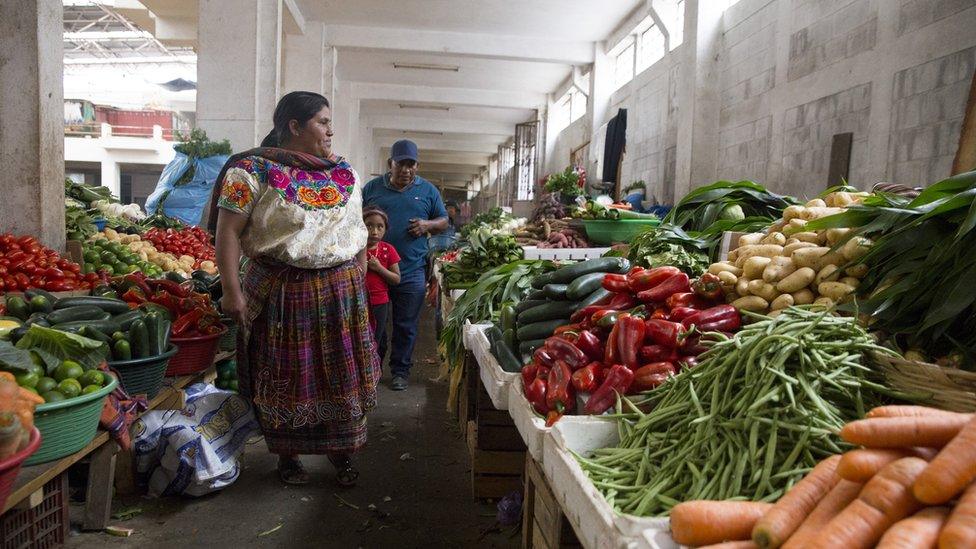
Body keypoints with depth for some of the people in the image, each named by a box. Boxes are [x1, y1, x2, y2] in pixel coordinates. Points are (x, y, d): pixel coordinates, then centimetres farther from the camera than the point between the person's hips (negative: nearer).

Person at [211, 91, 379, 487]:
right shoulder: (253, 170, -7)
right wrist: (231, 291, -15)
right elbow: (228, 232, -10)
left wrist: (359, 280, 11)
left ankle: (341, 451, 27)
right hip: (282, 292, -4)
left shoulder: (345, 174, 9)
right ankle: (287, 455, 28)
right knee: (286, 379, 8)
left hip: (341, 294, 4)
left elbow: (359, 231, 14)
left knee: (342, 376, 9)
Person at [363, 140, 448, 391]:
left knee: (406, 325, 7)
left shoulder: (428, 190, 7)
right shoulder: (372, 188, 5)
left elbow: (444, 221, 12)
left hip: (411, 272, 0)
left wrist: (428, 225, -9)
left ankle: (400, 371, 21)